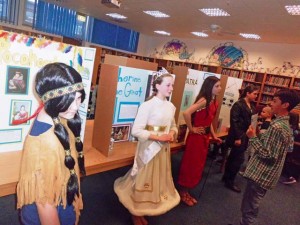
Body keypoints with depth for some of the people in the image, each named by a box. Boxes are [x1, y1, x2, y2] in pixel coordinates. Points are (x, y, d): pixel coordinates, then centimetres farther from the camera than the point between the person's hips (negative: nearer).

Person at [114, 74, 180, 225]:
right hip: (149, 149, -7)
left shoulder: (171, 106, 5)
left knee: (159, 180, 17)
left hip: (164, 149, 7)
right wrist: (158, 137, -22)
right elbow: (136, 130, -19)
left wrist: (172, 134, -6)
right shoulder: (147, 105, -16)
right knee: (144, 180, 7)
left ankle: (142, 212, 38)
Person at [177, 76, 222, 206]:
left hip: (205, 137, 9)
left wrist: (214, 136, 13)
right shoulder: (203, 100, -19)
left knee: (198, 165, 17)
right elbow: (186, 113, -33)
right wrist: (191, 129, -21)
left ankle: (186, 191, 32)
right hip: (196, 136, -9)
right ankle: (182, 193, 22)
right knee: (190, 164, 4)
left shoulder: (214, 102, 9)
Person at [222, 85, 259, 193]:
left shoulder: (252, 106, 10)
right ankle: (229, 181, 12)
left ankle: (226, 177, 28)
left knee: (233, 157, 15)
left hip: (246, 136, 8)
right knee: (239, 158, -3)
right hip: (239, 136, -8)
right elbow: (234, 122, -19)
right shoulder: (238, 104, -14)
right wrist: (237, 138, -20)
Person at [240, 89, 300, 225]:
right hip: (264, 174, 10)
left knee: (248, 209, 3)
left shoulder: (277, 127, -22)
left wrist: (252, 137, -17)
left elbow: (268, 155, -24)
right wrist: (258, 135, 8)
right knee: (250, 207, 23)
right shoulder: (284, 124, 11)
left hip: (261, 175, -10)